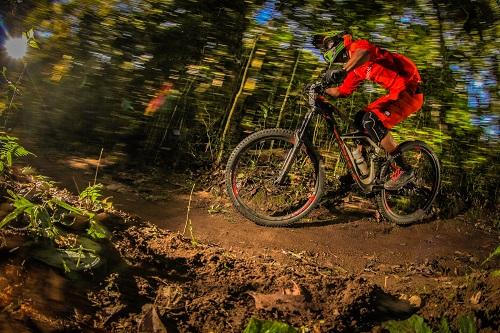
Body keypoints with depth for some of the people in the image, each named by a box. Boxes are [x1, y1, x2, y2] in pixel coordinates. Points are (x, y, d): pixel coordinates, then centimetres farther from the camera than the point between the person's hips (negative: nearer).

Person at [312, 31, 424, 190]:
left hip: (409, 91, -10)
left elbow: (364, 53, -35)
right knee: (361, 119, 10)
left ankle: (403, 170, -15)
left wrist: (342, 71, -47)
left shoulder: (358, 45, -9)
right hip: (396, 93, 10)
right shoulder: (356, 69, 19)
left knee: (372, 121, -23)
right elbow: (341, 91, 25)